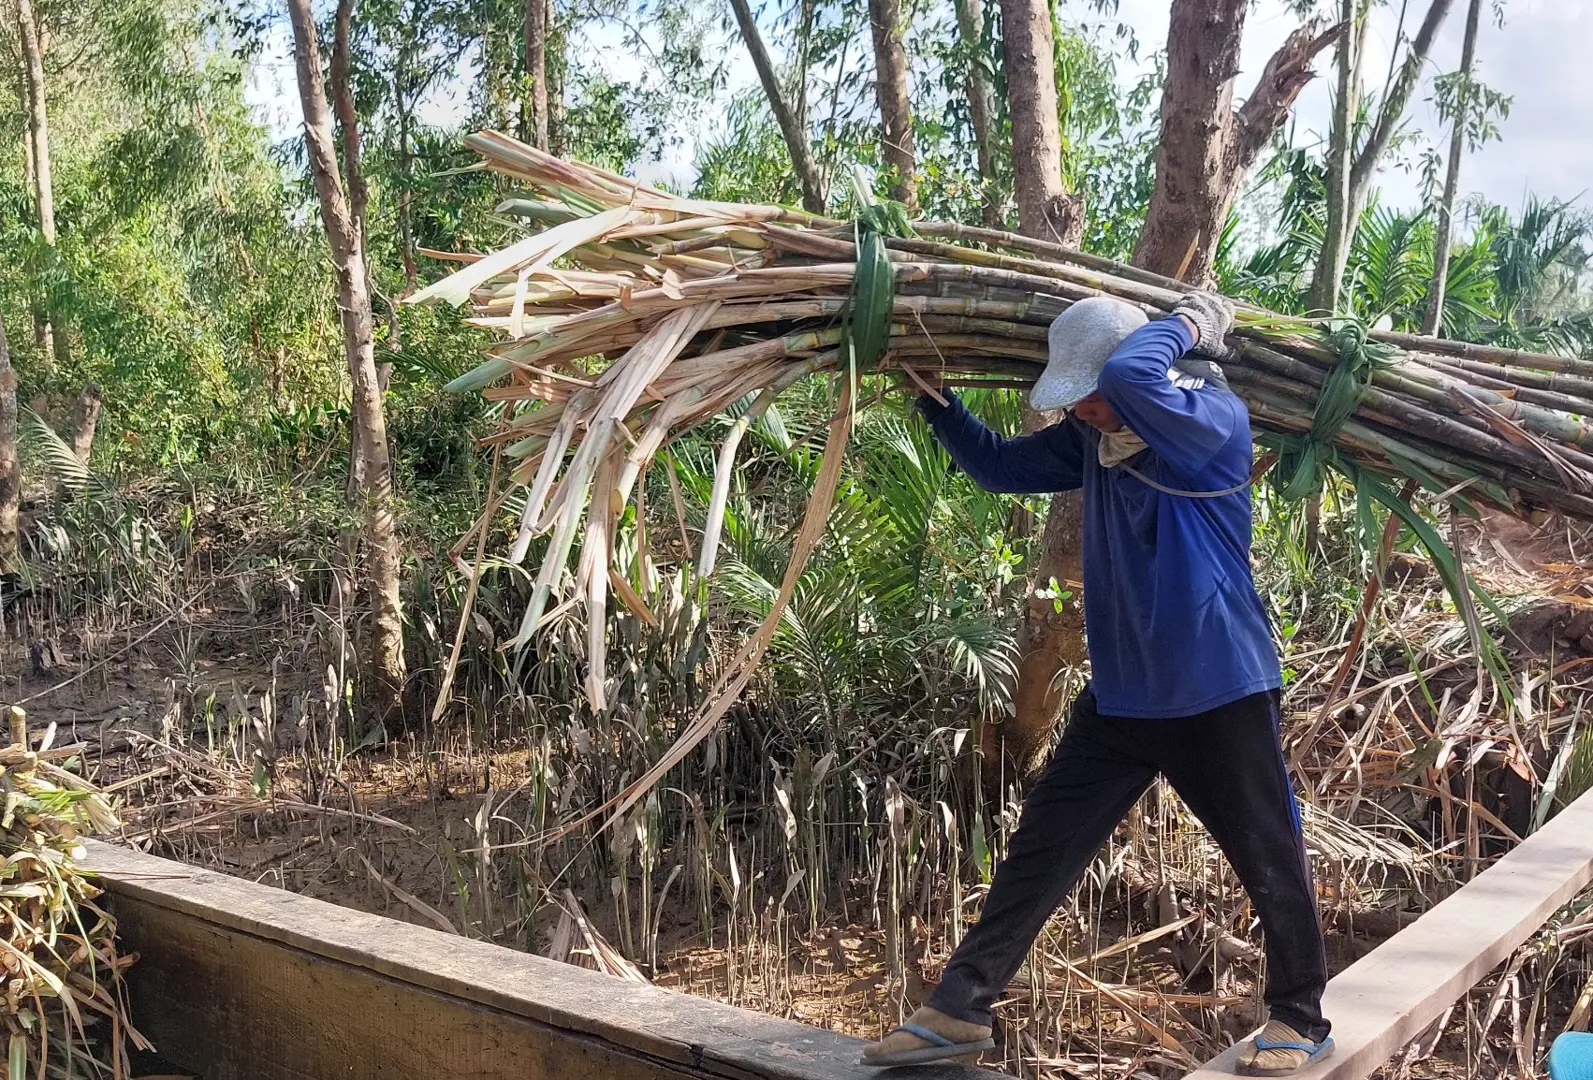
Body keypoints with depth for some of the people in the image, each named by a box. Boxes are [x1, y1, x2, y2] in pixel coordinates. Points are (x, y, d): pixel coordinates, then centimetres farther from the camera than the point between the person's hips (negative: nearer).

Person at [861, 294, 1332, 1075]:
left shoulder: (1214, 421, -17)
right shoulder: (1093, 438, 4)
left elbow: (1130, 378, -37)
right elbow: (998, 466, 15)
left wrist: (1187, 325, -19)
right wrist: (933, 398, 7)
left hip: (1219, 693, -6)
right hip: (1119, 694, 7)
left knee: (1270, 861, 9)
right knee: (1039, 851, 7)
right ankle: (960, 1009, 15)